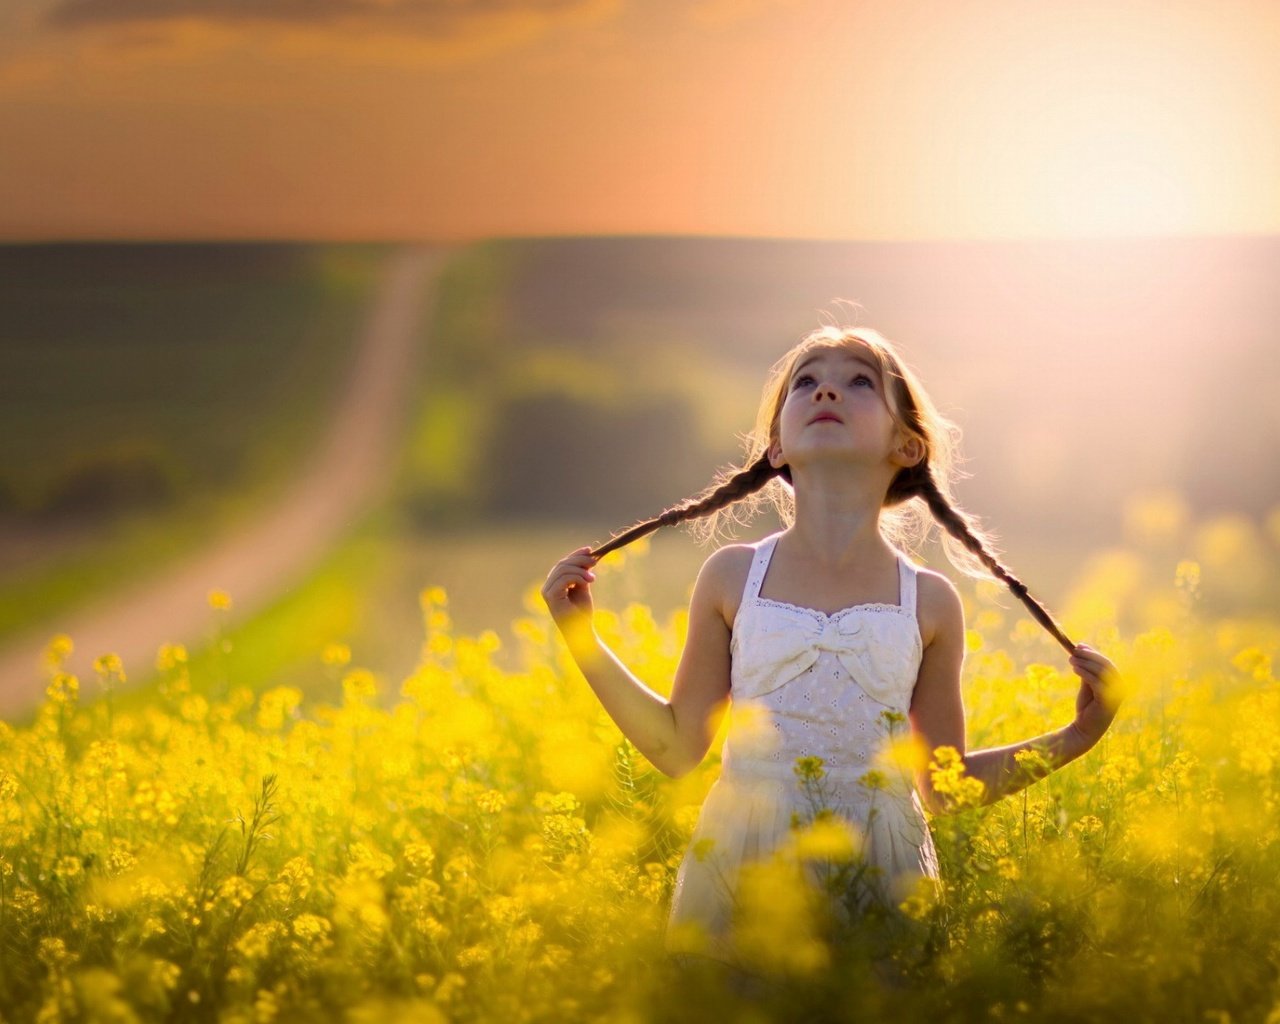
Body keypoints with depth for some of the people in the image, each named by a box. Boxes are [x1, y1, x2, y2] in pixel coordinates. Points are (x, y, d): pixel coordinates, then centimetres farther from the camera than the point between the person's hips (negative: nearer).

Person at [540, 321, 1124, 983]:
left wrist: (1073, 738, 3)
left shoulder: (928, 603, 4)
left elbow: (946, 788, 11)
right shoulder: (732, 578, 4)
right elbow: (678, 747, 10)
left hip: (880, 877, 0)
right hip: (739, 872, 0)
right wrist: (582, 639, 4)